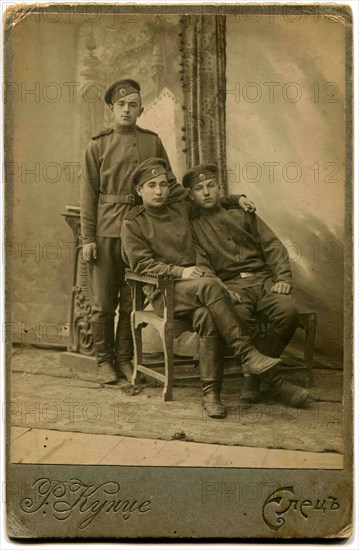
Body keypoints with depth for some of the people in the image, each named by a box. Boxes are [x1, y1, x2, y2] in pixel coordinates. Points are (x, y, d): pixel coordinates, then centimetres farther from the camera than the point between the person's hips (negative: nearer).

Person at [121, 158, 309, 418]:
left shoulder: (182, 209, 22)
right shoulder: (132, 223, 9)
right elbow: (141, 264, -3)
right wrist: (180, 271, -16)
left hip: (197, 281, 4)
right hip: (163, 290, -4)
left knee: (206, 315, -31)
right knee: (209, 285, -35)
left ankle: (211, 391, -27)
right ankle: (247, 353, -35)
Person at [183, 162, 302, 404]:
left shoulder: (243, 214, 21)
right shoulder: (193, 227, 14)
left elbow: (273, 245, 14)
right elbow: (201, 267, 0)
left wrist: (283, 278, -3)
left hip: (263, 279, 3)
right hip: (230, 285, -2)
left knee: (288, 310, -28)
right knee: (237, 315, -37)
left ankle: (255, 373, -15)